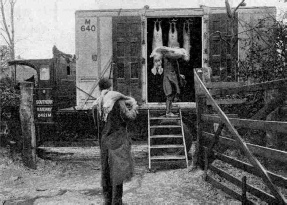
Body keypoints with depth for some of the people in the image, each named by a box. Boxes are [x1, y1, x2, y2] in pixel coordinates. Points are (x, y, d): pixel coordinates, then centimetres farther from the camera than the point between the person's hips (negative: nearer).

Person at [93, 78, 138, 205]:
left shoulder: (99, 104, 8)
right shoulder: (118, 100, -10)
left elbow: (99, 124, 14)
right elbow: (128, 117, -15)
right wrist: (134, 107, 0)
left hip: (104, 141, 6)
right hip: (118, 141, -6)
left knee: (106, 171, 14)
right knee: (118, 171, 1)